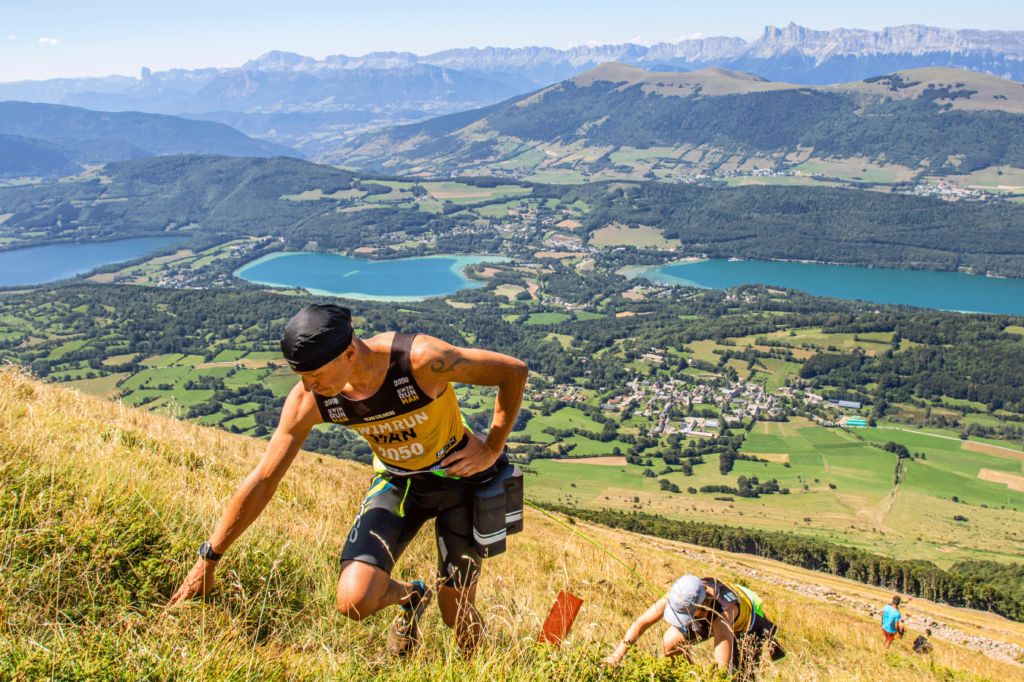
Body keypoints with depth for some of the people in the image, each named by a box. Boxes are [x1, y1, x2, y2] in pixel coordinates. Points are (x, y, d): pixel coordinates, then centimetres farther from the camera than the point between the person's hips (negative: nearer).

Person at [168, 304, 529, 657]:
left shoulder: (420, 359, -33)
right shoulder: (308, 401, -21)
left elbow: (514, 371, -20)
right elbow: (262, 481, -11)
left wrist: (492, 449, -14)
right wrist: (207, 561, -7)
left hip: (458, 475, -2)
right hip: (396, 481, 3)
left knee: (459, 620, 0)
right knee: (354, 601, -18)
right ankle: (410, 595, 18)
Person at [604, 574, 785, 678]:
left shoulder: (723, 611, -48)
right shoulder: (679, 595, -35)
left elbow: (723, 667, -48)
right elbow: (641, 623, -30)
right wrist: (616, 656, -37)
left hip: (747, 623, -4)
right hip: (708, 617, 4)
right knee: (669, 644, -12)